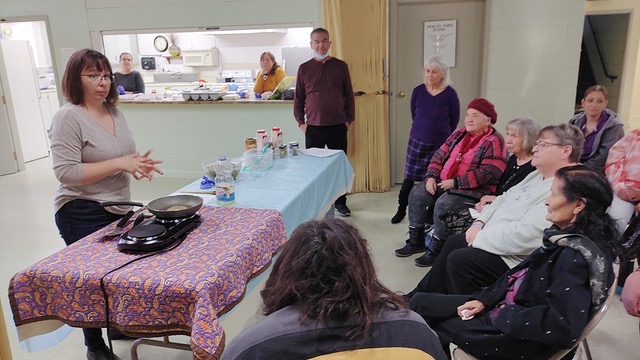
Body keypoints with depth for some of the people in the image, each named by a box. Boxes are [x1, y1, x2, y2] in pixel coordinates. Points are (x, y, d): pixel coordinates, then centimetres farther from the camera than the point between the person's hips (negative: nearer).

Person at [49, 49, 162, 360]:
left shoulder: (113, 111, 7)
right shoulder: (69, 116, -17)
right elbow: (66, 172, -23)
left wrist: (136, 163, -4)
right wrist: (120, 164, -25)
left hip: (118, 209, 7)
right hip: (84, 215, -7)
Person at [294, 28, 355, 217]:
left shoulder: (341, 66, 3)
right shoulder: (304, 68, 3)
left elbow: (349, 95, 7)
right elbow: (298, 98, 7)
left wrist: (349, 119, 2)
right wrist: (300, 122, 1)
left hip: (338, 127, 0)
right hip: (313, 128, 0)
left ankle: (340, 202, 23)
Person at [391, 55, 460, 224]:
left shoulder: (450, 94, -10)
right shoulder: (418, 91, -3)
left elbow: (454, 121, 1)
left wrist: (441, 135, 8)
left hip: (440, 145, -2)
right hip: (417, 142, 2)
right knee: (409, 179, 8)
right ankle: (401, 210, 25)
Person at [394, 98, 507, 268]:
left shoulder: (494, 142, -11)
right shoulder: (460, 134, 12)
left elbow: (488, 173, -22)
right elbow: (440, 155, 13)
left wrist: (455, 182, -23)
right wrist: (431, 176, -4)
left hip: (474, 190, -8)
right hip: (444, 182, 8)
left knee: (442, 204, -30)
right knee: (416, 194, -7)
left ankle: (435, 250, -12)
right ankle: (416, 241, 4)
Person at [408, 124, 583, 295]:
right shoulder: (537, 176, 9)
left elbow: (524, 235, -32)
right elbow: (504, 199, 17)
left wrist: (480, 237, -19)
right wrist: (479, 223, 1)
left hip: (515, 260, -11)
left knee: (458, 259, -18)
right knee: (453, 242, 18)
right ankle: (421, 296, 34)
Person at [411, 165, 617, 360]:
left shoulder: (576, 257, -27)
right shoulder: (565, 236, 2)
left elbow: (562, 325, -32)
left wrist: (502, 315, -20)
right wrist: (483, 300, 1)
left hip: (523, 337, -8)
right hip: (507, 308, 9)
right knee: (420, 303, 9)